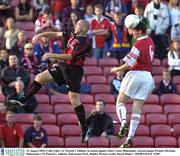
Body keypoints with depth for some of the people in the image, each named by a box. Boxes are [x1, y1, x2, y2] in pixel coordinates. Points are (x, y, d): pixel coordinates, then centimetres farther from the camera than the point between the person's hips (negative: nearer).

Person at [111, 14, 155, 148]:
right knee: (137, 108, 3)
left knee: (120, 102, 8)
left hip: (136, 74, -7)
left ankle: (123, 122, -20)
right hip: (148, 76, 7)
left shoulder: (138, 44, -14)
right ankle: (130, 137, -3)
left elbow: (129, 64, -18)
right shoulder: (150, 41, 8)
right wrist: (132, 27, 17)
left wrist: (117, 69, -1)